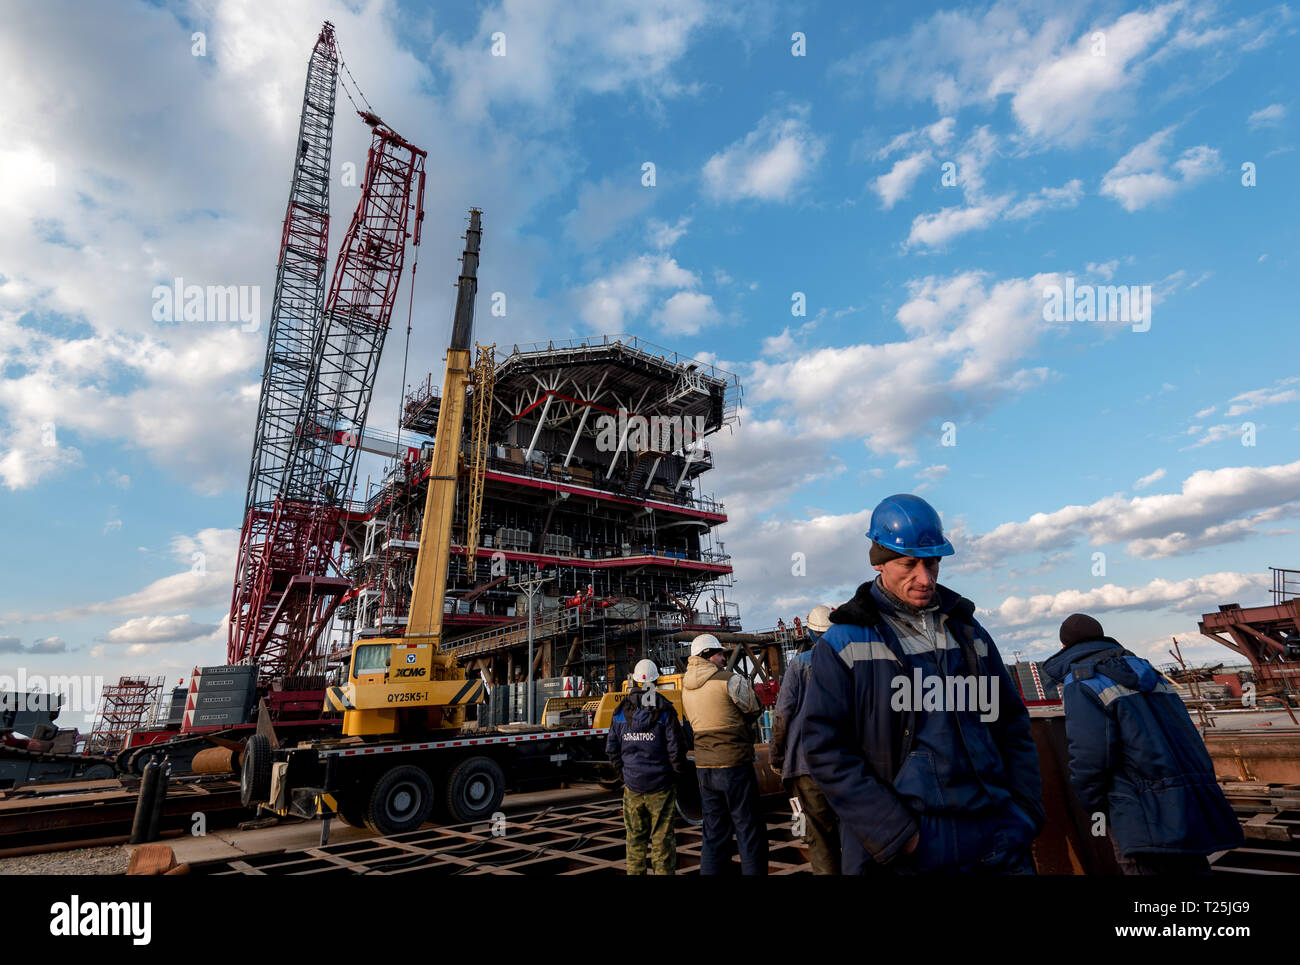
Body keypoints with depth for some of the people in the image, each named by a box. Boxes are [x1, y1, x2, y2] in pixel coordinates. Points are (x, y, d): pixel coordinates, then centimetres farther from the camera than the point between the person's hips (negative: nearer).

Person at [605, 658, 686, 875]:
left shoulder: (620, 712, 0)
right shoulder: (664, 711, -10)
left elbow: (612, 749, 5)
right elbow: (675, 749, -10)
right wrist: (679, 771, 7)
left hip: (632, 787, 3)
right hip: (661, 786, -3)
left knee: (635, 838, 15)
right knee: (662, 838, 6)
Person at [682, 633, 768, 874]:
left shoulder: (686, 688, 9)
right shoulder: (730, 680, -12)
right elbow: (755, 710, -2)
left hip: (703, 766, 7)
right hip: (734, 764, -7)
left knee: (714, 833, 14)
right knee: (749, 832, 3)